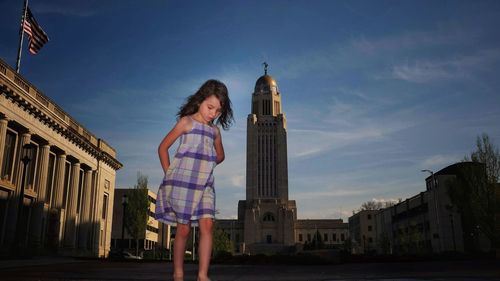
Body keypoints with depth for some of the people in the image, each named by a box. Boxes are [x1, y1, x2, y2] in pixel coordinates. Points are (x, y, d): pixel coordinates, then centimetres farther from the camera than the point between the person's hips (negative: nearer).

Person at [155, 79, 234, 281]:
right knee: (183, 228, 0)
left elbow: (220, 156, 29)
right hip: (183, 183, -4)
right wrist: (169, 174, -2)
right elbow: (163, 147, 2)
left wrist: (204, 165, 13)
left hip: (204, 185, 5)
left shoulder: (215, 130, 15)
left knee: (207, 225, -9)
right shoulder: (187, 122, 0)